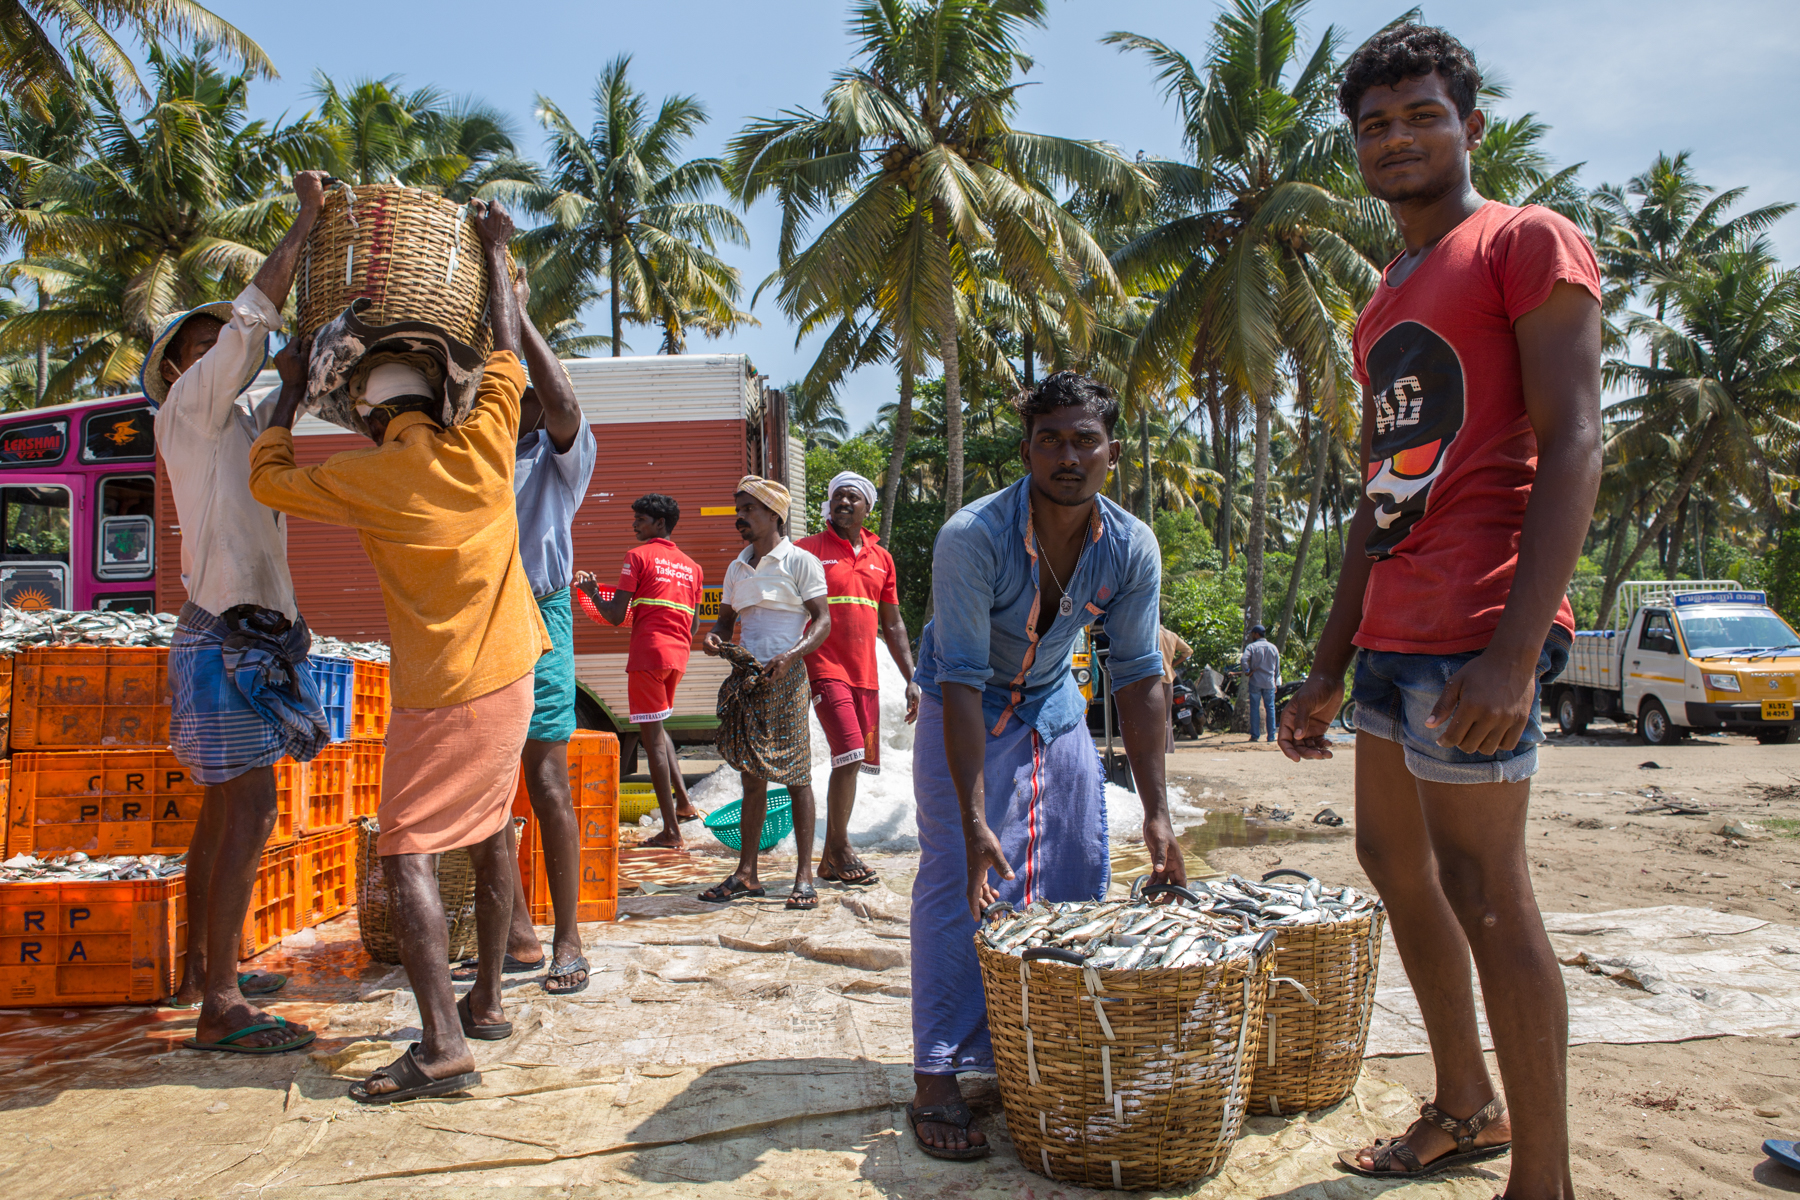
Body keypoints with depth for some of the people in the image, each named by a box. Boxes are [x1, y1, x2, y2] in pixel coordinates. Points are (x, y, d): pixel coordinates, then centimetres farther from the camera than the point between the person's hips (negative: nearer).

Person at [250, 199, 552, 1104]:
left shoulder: (366, 477, -9)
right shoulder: (482, 450, -1)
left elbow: (266, 475, 7)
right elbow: (506, 356, 13)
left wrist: (294, 383, 17)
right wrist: (493, 254, 22)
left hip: (438, 696, -5)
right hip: (510, 681, 6)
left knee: (407, 853, -4)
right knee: (488, 833, 16)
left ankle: (442, 1045, -12)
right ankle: (485, 1003, 25)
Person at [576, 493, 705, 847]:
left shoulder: (639, 556, -2)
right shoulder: (692, 567, 17)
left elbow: (615, 616, -6)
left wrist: (591, 592, 11)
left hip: (648, 651, -7)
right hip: (678, 656, 7)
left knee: (652, 737, -2)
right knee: (657, 727, 25)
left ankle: (671, 830, -1)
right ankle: (683, 802, 16)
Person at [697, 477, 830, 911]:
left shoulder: (799, 561, -2)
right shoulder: (738, 567, 17)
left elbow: (823, 620, -6)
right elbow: (727, 616, 24)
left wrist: (791, 654, -22)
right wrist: (714, 637, 0)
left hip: (784, 678, -6)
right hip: (746, 677, 6)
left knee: (796, 776, -3)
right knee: (752, 777, 9)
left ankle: (805, 876, 2)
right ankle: (747, 873, 14)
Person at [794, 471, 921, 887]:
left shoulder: (881, 557, 15)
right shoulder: (808, 550, 1)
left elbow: (892, 624, 18)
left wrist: (911, 679, 11)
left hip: (865, 675, 5)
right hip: (825, 670, -5)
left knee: (851, 762, 7)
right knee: (849, 754, -16)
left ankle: (830, 858, 18)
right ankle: (840, 849, 1)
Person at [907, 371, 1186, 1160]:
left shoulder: (1132, 547, -19)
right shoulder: (971, 537, -32)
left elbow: (1139, 678, -15)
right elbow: (963, 681, -34)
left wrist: (1156, 814, -19)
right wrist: (974, 821, -38)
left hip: (1055, 705, 5)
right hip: (966, 709, -4)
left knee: (1080, 886, 4)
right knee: (959, 881, -11)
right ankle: (936, 1081, -3)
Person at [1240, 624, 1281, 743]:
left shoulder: (1252, 646, -4)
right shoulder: (1273, 647, 9)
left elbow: (1243, 659, -22)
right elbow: (1277, 667, 12)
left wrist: (1247, 671, -8)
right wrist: (1276, 682, 17)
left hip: (1255, 682, -3)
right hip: (1269, 683, 3)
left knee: (1254, 708, 2)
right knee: (1270, 709, 6)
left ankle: (1254, 735, 1)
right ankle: (1271, 736, 5)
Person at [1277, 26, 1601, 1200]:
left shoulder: (1526, 242, -3)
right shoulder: (1386, 304, 21)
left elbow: (1571, 448, -14)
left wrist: (1515, 649, -24)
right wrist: (1329, 667, 18)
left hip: (1475, 629, -9)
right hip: (1392, 628, 9)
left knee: (1482, 892, -5)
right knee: (1394, 861, 16)